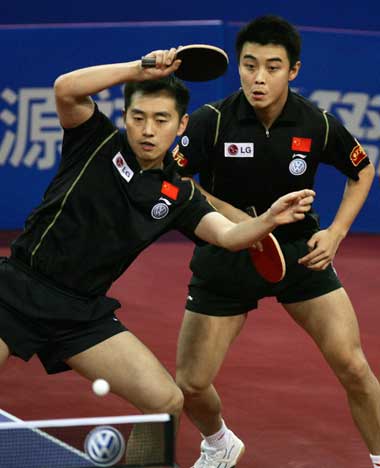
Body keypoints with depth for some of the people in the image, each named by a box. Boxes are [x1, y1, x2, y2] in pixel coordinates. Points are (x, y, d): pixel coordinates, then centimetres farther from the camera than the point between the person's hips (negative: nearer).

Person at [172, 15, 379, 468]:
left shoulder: (317, 125, -13)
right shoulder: (212, 121, -19)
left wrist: (335, 233, -6)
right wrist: (234, 216, -20)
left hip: (300, 251, 1)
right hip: (226, 256, 0)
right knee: (190, 384, 1)